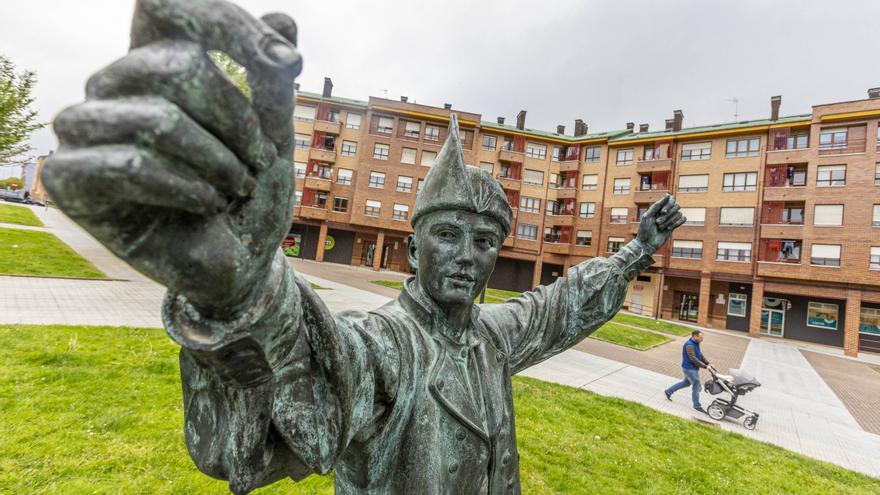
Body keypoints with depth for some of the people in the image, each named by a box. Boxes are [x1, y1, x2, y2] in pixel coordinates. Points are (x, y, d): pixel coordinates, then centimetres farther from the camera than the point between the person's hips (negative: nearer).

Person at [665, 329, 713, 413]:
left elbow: (700, 355, 10)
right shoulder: (689, 345, -24)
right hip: (689, 368, -10)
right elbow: (693, 359, -28)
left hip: (692, 368, 10)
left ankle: (668, 391, 29)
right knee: (696, 385, -1)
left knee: (686, 382, 21)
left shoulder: (695, 344, 8)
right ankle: (697, 405, 13)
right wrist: (705, 366, -27)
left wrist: (708, 363, 1)